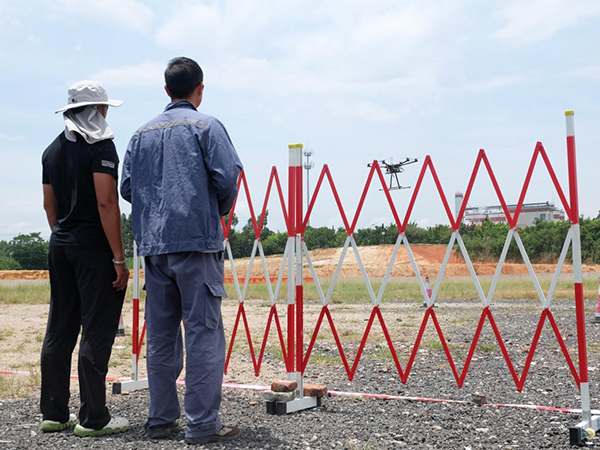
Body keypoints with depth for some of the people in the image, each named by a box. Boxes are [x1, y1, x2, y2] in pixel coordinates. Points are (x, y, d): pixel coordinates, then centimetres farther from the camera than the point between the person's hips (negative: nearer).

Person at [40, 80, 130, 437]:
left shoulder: (53, 150, 15)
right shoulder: (100, 145, -9)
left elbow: (49, 205, 17)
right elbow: (106, 203, -17)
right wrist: (119, 257, -16)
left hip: (60, 247, 8)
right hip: (93, 247, -8)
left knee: (60, 330, 11)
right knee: (97, 331, -3)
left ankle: (54, 413, 18)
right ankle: (93, 418, 1)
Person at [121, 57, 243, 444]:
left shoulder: (143, 133, 13)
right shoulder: (206, 126, -2)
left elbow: (128, 187, 10)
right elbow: (227, 178, -11)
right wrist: (220, 212, 7)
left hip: (154, 244, 6)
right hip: (197, 241, -5)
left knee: (161, 336, 11)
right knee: (204, 332, -3)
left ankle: (161, 420, 17)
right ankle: (203, 424, -2)